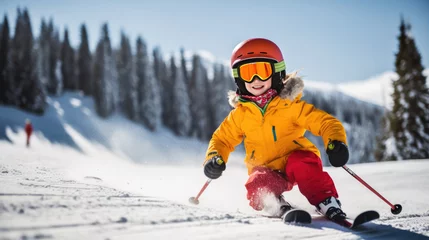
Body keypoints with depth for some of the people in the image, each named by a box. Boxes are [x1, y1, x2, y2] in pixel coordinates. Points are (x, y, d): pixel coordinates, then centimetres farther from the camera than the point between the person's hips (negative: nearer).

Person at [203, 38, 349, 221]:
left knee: (301, 164, -36)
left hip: (296, 160, -1)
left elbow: (325, 122, -8)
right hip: (265, 169, 2)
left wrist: (335, 142, -29)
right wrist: (215, 158, -6)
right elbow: (222, 139, 16)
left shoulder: (291, 105, -6)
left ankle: (329, 205, -31)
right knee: (257, 187, -32)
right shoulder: (240, 114, 4)